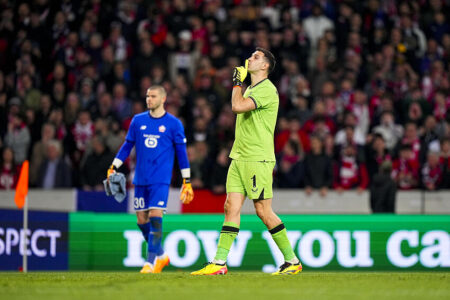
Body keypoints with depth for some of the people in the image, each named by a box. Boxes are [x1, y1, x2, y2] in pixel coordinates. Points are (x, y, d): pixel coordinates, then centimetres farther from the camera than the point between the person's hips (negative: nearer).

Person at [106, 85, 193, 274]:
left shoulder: (174, 124, 1)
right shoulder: (138, 121, 10)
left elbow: (181, 153, 4)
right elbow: (127, 146, 16)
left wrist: (187, 182, 2)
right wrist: (113, 168, 8)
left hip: (161, 180, -4)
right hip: (140, 179, 4)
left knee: (155, 216, -17)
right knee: (142, 219, 4)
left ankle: (151, 261, -16)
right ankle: (161, 256, 22)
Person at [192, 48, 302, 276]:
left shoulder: (267, 90, -11)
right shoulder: (250, 89, 19)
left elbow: (238, 106, -23)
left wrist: (237, 82, -8)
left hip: (258, 159, -9)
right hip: (239, 157, 9)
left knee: (263, 210, -8)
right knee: (231, 207, 0)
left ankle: (292, 261, 2)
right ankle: (219, 263, -4)